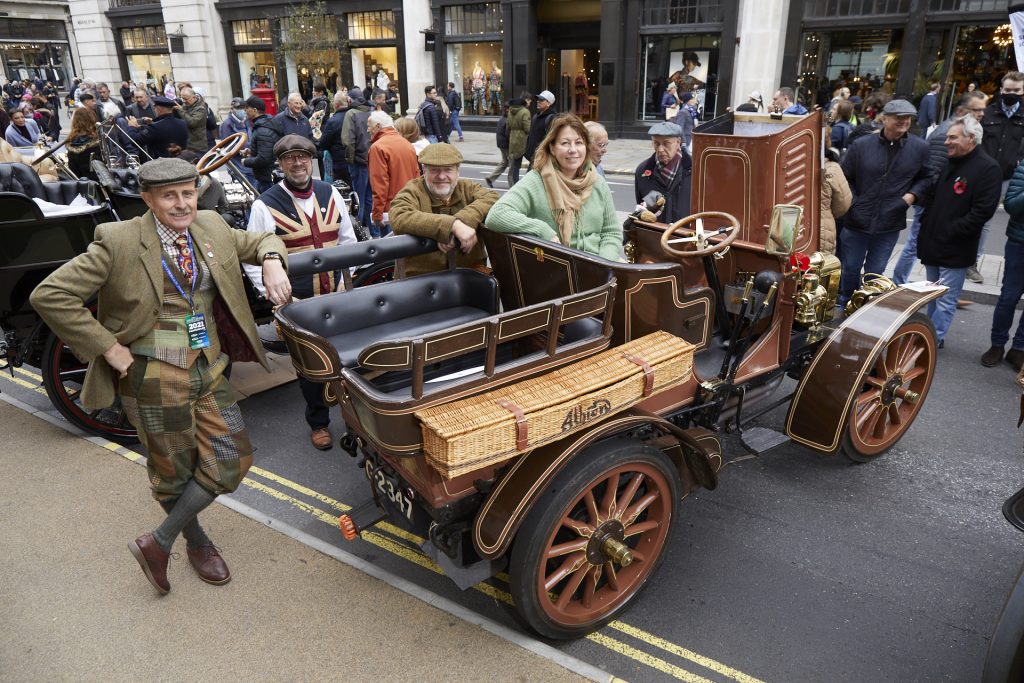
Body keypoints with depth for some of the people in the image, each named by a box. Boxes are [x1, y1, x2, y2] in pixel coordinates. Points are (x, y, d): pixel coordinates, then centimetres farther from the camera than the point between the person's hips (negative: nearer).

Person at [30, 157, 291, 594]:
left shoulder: (211, 227, 1)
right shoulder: (120, 241, -14)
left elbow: (261, 241, 17)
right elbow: (50, 295, -14)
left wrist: (272, 263, -7)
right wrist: (108, 348, -14)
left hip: (211, 369, 5)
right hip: (155, 377, -5)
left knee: (232, 459, 4)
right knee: (175, 471, 11)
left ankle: (159, 542, 21)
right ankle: (197, 542, 37)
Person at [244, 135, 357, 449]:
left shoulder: (329, 193, 4)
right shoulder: (265, 205, -9)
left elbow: (347, 238, 13)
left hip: (337, 296, 3)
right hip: (298, 302, -3)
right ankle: (318, 423, 30)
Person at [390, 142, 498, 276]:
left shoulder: (467, 188, 11)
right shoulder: (412, 193, 2)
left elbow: (492, 198, -9)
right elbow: (399, 220, -19)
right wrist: (453, 225, -28)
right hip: (422, 277, -2)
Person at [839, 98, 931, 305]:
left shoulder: (919, 147, -3)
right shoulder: (861, 145, -6)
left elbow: (926, 177, 10)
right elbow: (845, 177, 3)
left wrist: (912, 194, -6)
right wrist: (853, 202, -6)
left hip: (890, 225, 1)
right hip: (857, 221, 0)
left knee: (875, 273, 12)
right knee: (850, 269, 14)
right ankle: (843, 306, 34)